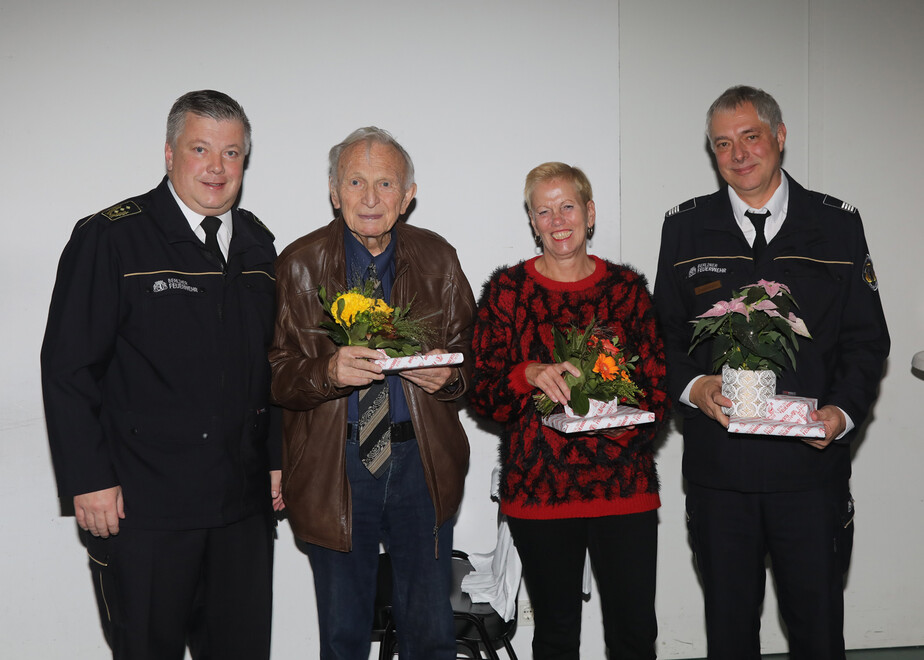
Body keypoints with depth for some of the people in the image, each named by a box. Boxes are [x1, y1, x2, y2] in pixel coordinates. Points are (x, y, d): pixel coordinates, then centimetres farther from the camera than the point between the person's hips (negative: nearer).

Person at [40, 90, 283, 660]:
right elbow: (68, 369, -9)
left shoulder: (257, 244, 10)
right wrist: (89, 481, -12)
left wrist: (277, 458, 13)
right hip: (140, 505, -5)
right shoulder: (110, 238, -8)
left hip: (244, 503, 5)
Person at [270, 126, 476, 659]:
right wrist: (328, 372, -25)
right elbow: (277, 375, -4)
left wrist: (448, 376, -15)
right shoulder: (301, 264, -2)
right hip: (332, 469, -1)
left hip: (421, 460, 1)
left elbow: (469, 356, 8)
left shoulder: (438, 259, 3)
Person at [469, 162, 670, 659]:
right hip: (537, 487, -1)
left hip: (623, 482, 1)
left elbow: (659, 385, 8)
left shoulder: (627, 287, 8)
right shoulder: (507, 288, 4)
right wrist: (530, 374, -20)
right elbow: (480, 391, -1)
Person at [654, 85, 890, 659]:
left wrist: (843, 411, -11)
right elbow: (664, 334, 8)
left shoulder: (838, 224, 5)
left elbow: (866, 338, 6)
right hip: (717, 466, 1)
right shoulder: (685, 228, 6)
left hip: (812, 464, 0)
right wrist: (691, 386, -11)